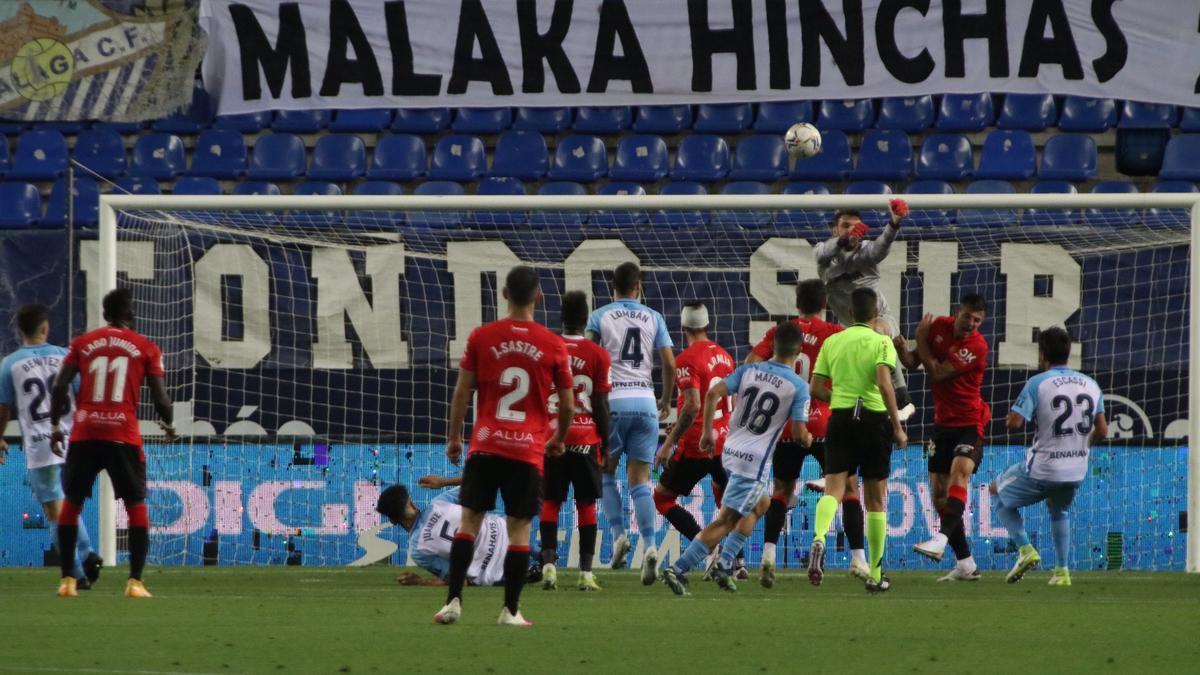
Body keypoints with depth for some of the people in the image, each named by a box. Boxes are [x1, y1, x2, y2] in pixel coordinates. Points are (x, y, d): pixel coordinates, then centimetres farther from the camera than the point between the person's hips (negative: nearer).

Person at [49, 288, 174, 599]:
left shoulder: (82, 343, 8)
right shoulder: (146, 348, 5)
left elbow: (59, 387, 1)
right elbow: (160, 398, 2)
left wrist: (55, 425, 14)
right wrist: (168, 425, 21)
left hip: (84, 435, 2)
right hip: (123, 437, -2)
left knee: (72, 503, 14)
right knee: (136, 506, 9)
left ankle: (67, 581, 9)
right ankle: (135, 582, -1)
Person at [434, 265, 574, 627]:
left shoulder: (481, 337, -1)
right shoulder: (553, 345, -1)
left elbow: (462, 393, 1)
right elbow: (567, 404, 5)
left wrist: (453, 437, 13)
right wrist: (558, 440, 22)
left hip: (485, 446, 0)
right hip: (529, 449, 0)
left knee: (469, 521, 5)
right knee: (519, 528, 4)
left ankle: (453, 601, -3)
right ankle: (510, 611, 4)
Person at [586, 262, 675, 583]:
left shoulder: (599, 317, 4)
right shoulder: (653, 319, 9)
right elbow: (669, 364, 5)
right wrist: (666, 401, 20)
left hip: (613, 400, -2)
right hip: (645, 401, 2)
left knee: (606, 472, 15)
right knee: (640, 478, 2)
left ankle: (618, 534, -1)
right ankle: (649, 545, -13)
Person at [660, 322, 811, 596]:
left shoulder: (748, 370, 5)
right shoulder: (798, 386, -8)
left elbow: (713, 393, -4)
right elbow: (799, 434, -8)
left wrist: (708, 431, 6)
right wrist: (808, 438, 16)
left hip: (730, 451, 7)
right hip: (754, 460, -7)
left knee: (760, 504, 27)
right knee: (725, 521, -3)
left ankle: (724, 565, 21)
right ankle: (678, 570, -13)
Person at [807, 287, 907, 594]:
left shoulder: (832, 342, 7)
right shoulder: (881, 343, -5)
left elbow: (816, 388, 7)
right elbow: (885, 385, -17)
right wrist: (898, 428, -12)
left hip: (840, 418, 2)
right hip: (874, 418, -2)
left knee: (833, 489, -6)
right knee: (876, 499, 9)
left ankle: (819, 538, -39)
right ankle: (875, 574, 14)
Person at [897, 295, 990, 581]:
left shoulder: (977, 347, -16)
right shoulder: (939, 326, 2)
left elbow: (937, 373, -19)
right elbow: (912, 363, 10)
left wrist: (921, 341, -7)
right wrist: (903, 350, -13)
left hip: (969, 423, -7)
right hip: (943, 423, 7)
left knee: (959, 471, -30)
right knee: (940, 494, 4)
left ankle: (941, 539, -47)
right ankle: (965, 563, 10)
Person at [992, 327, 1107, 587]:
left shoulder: (1038, 383, -11)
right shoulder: (1091, 385, 4)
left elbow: (1014, 423, -18)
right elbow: (1102, 431, 6)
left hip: (1041, 470, -5)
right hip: (1077, 472, 5)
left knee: (1000, 496, 19)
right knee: (1059, 511, 33)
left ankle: (1025, 549, 0)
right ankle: (1062, 571, 25)